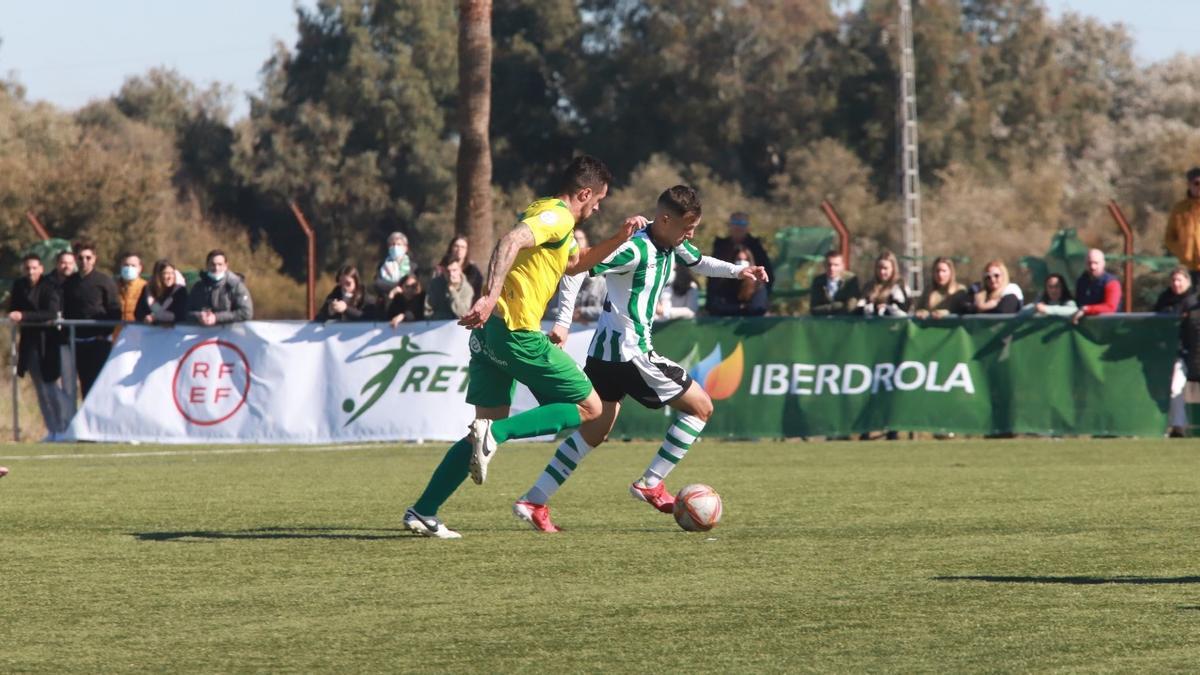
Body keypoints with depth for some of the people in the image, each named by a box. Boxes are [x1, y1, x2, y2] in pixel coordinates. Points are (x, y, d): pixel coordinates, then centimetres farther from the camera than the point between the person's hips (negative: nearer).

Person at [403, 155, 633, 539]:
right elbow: (511, 242, -25)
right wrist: (490, 297, -36)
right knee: (589, 408, 0)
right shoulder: (558, 217, -7)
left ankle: (423, 512, 6)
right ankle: (495, 434, -16)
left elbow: (575, 263, 41)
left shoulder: (544, 213, 25)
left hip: (488, 333, 10)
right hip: (516, 331, -10)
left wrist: (618, 240, 30)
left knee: (487, 427, 13)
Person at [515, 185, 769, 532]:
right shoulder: (636, 249, -20)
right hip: (630, 354, -10)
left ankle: (533, 501, 11)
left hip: (605, 351, 10)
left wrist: (738, 270, 14)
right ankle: (651, 484, 4)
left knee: (594, 430, 15)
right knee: (700, 406, 2)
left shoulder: (672, 244, 8)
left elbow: (699, 262, 29)